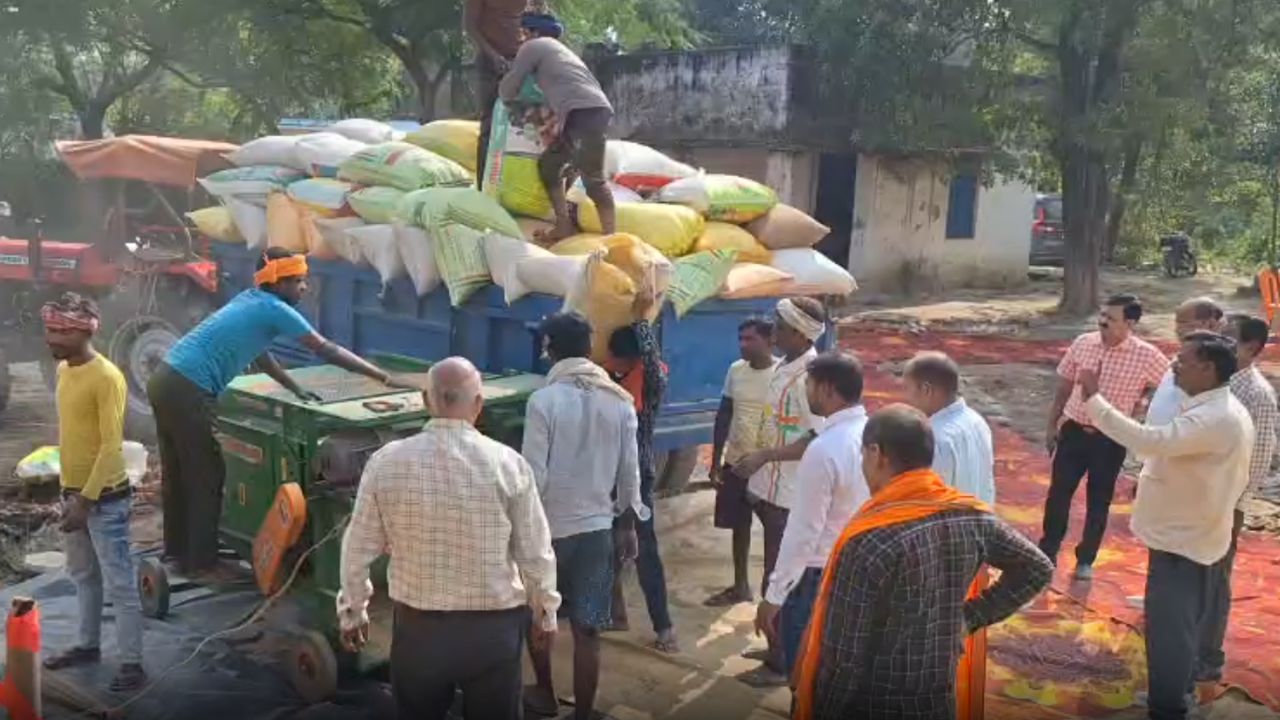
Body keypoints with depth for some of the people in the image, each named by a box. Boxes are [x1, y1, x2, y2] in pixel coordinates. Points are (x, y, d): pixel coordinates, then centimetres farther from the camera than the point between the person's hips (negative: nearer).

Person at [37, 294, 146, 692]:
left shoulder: (106, 378, -20)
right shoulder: (64, 370, 7)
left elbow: (111, 447, -21)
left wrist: (86, 499, -22)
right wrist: (70, 493, 18)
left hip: (104, 498, -9)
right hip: (73, 491, 9)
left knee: (119, 583, -2)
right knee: (83, 575, 21)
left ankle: (132, 663, 4)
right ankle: (87, 645, 35)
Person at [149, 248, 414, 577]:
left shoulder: (251, 300, 16)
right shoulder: (273, 308, -10)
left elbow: (258, 354, 25)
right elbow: (327, 351, -10)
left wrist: (296, 389, 24)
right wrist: (387, 380, -7)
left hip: (167, 380, 9)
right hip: (187, 391, -9)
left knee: (178, 473, 18)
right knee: (205, 477, 1)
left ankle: (179, 551, 30)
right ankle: (202, 562, 9)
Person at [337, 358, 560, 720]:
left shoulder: (385, 462, -9)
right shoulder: (508, 463, -13)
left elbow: (358, 549, -1)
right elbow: (536, 553, -6)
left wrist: (352, 611, 15)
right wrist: (545, 612, 10)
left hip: (417, 626, 1)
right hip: (493, 627, -1)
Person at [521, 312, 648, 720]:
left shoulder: (544, 401, -14)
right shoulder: (620, 401, -1)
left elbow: (535, 474, -15)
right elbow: (629, 471, 3)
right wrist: (628, 524, 14)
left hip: (550, 526, -2)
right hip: (598, 526, 3)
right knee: (587, 630, 7)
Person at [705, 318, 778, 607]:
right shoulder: (736, 370, 2)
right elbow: (723, 416, 8)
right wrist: (715, 461, 7)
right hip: (735, 462, 6)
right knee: (739, 525, 16)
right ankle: (740, 585, 30)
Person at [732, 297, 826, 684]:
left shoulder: (810, 375, -20)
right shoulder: (784, 367, 9)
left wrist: (763, 456, -23)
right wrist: (756, 465, 18)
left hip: (788, 495, -9)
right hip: (771, 489, 9)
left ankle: (780, 665, 12)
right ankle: (779, 650, 33)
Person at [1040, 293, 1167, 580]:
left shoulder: (1146, 355, -14)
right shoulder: (1082, 343, -4)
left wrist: (1143, 404, -2)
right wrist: (1052, 425, 9)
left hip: (1110, 438, -2)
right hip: (1073, 430, 2)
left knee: (1099, 500, 11)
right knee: (1058, 492, 8)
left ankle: (1085, 559, 28)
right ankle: (1047, 551, 26)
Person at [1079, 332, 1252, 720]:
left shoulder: (1215, 419, -28)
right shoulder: (1222, 411, 7)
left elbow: (1150, 441, -39)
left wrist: (1093, 399, -37)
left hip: (1183, 539, -10)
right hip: (1190, 533, 10)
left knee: (1167, 627, 0)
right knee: (1181, 624, 23)